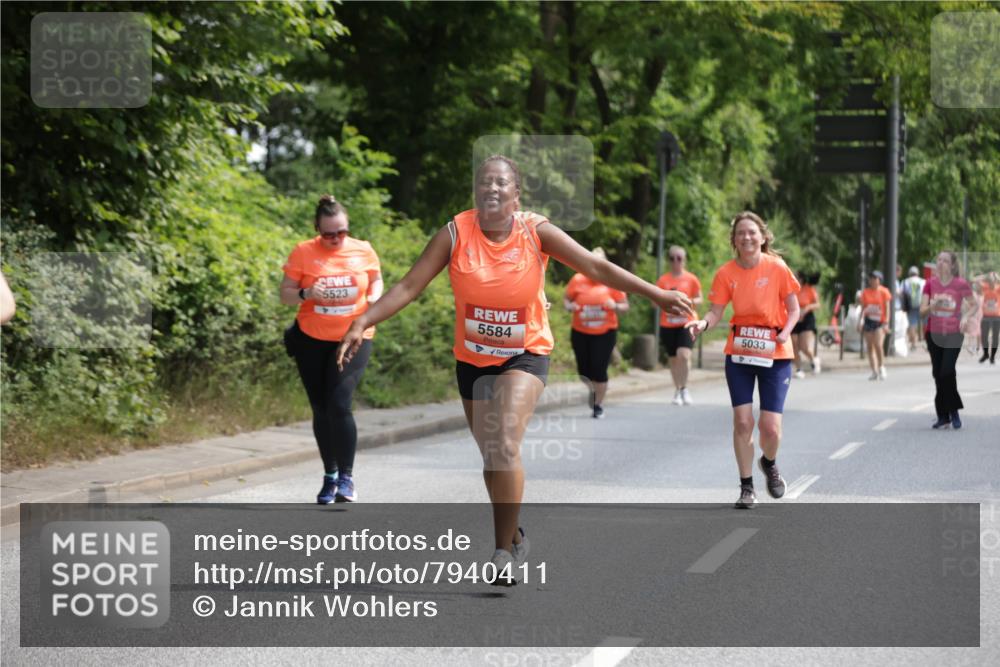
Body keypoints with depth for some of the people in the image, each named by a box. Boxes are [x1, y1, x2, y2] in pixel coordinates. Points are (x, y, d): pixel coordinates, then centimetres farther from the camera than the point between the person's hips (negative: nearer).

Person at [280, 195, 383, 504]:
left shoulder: (363, 251, -2)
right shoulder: (303, 253, -5)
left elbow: (376, 281, 14)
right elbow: (285, 295, -1)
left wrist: (374, 297, -8)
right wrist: (306, 294, -22)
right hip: (312, 340, 2)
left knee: (339, 404, -17)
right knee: (321, 409, 10)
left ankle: (347, 477, -9)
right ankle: (330, 475, 25)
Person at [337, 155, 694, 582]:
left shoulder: (535, 231, -12)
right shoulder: (456, 233, -11)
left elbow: (596, 267, -12)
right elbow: (410, 285, -10)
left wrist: (656, 295, -18)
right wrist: (363, 322, -20)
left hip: (525, 355, -3)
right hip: (472, 358, 3)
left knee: (505, 446, -22)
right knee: (492, 457, 15)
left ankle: (503, 551, -13)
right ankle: (514, 536, 38)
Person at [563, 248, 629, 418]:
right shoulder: (578, 280, -1)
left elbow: (625, 306, 2)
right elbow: (566, 298, 10)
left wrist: (615, 306, -20)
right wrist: (569, 306, -12)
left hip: (605, 333, -2)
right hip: (581, 332, 2)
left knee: (599, 370, -8)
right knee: (584, 371, 3)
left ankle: (598, 405, 13)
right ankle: (594, 390, 40)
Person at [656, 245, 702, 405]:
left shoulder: (691, 279, 3)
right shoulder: (663, 280, 6)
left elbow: (699, 299, 10)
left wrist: (689, 302, -11)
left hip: (686, 323, -2)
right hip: (668, 324, 2)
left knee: (684, 354, -21)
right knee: (673, 359, 7)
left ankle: (684, 388, -5)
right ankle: (678, 392, 19)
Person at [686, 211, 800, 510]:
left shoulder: (777, 267, -7)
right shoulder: (726, 273, -3)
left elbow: (793, 309, 1)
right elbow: (717, 312, -4)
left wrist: (784, 333, -17)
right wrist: (703, 323, -26)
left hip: (775, 354, -1)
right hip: (739, 353, 1)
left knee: (770, 427, -7)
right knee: (742, 421, -6)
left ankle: (769, 463, 29)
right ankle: (747, 488, 10)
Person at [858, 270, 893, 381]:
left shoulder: (884, 292, -1)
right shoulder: (865, 292, 9)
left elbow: (887, 308, -2)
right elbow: (863, 308, 12)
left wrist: (886, 323, -9)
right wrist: (861, 320, 2)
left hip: (880, 322, -4)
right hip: (868, 321, 4)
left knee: (878, 345, -18)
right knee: (869, 347, 2)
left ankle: (881, 368, 0)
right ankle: (874, 371, 8)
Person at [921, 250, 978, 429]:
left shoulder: (961, 285, -5)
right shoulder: (930, 284, 2)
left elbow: (974, 305, 5)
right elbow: (922, 310, 0)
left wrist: (965, 318, -12)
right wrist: (934, 304, -20)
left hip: (953, 334, -3)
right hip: (933, 334, 3)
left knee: (947, 371, -15)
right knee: (938, 374, 5)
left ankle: (953, 411, 1)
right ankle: (943, 416, 14)